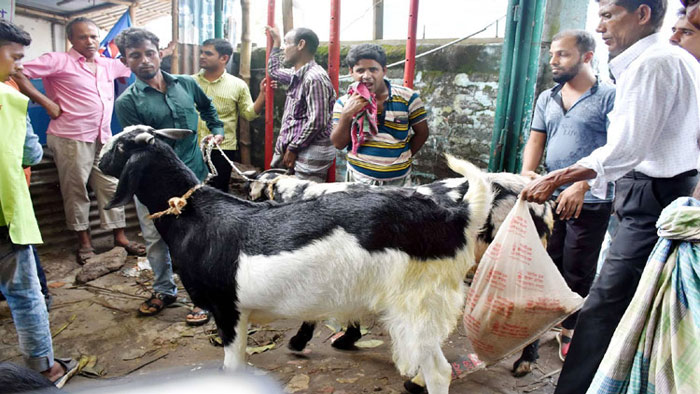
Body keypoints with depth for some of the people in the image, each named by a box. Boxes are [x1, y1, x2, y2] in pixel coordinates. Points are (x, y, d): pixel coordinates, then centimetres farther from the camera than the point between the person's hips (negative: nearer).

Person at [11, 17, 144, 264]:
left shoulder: (109, 65, 13)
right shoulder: (59, 61, -5)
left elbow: (133, 69, 32)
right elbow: (18, 73, -12)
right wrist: (47, 103, -13)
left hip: (103, 138, 6)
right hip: (71, 138, -6)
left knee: (111, 186, 8)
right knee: (75, 189, 3)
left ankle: (120, 237, 17)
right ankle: (84, 241, 15)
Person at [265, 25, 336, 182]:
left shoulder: (315, 78, -16)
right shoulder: (297, 75, 14)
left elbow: (316, 122, -22)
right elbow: (274, 72, 38)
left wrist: (293, 149, -14)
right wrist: (276, 42, 36)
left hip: (311, 153, -10)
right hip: (290, 148, 10)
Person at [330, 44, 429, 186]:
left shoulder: (407, 98, -7)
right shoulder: (344, 103, -3)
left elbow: (422, 133, 2)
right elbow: (339, 144, -6)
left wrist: (404, 157, -2)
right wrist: (347, 114, -18)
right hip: (358, 179, 1)